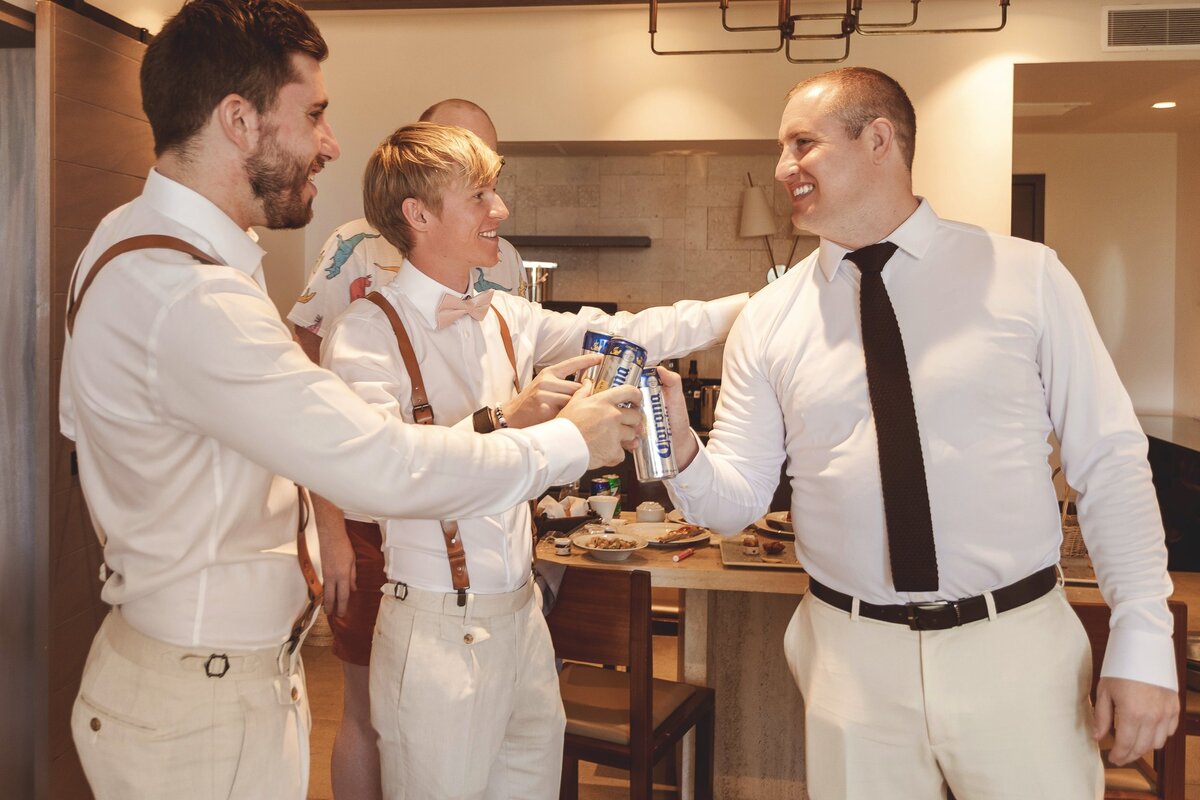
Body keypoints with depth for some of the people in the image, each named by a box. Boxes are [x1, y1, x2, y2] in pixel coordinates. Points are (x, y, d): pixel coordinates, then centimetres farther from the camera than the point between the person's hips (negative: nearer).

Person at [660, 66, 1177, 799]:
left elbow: (1110, 462, -1)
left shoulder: (1027, 277, -2)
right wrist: (682, 454, -20)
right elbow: (737, 498, 1)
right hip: (851, 657, 1)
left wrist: (1143, 642, -5)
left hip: (1017, 652, -1)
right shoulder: (769, 319, 2)